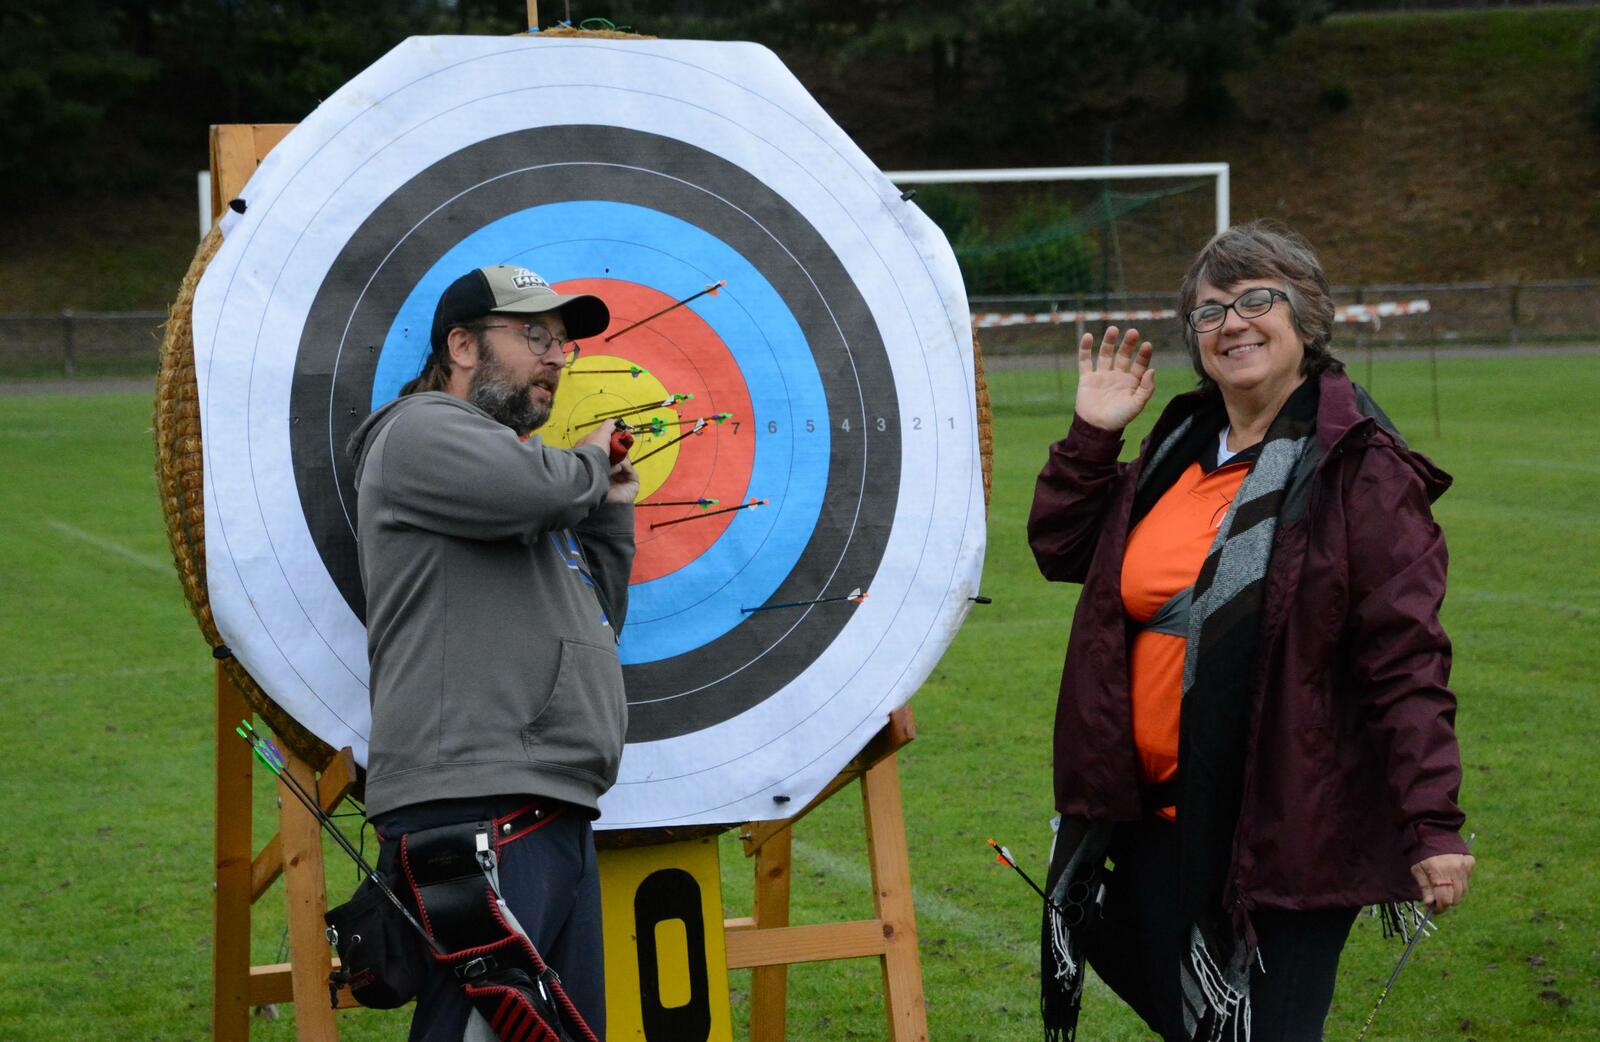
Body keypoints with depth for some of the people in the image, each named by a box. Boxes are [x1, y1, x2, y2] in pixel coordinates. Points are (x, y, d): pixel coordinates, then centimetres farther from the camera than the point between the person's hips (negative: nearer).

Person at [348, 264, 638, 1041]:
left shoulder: (512, 455, 29)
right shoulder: (422, 432, 0)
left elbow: (596, 626, 31)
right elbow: (532, 487, -22)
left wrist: (610, 514, 19)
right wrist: (590, 463, 0)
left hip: (555, 822, 10)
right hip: (473, 816, -10)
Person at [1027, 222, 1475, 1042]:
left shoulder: (1358, 467, -11)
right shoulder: (1181, 446, 11)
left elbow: (1406, 656, -16)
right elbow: (1061, 546, 21)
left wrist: (1432, 823, -21)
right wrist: (1091, 435, 7)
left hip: (1284, 838, -7)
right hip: (1160, 820, 7)